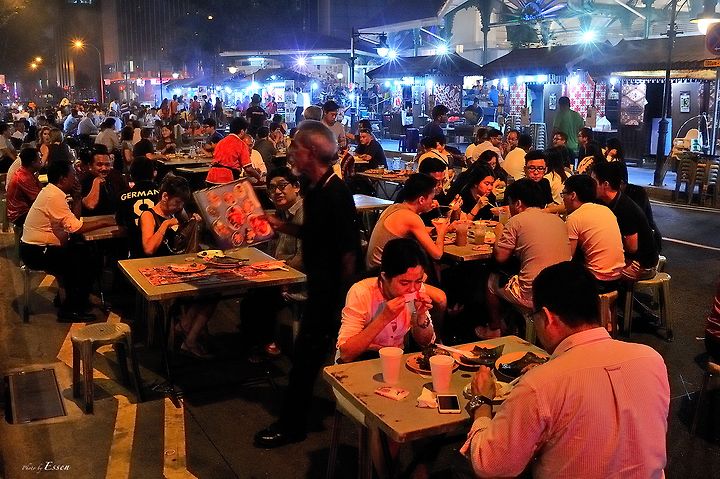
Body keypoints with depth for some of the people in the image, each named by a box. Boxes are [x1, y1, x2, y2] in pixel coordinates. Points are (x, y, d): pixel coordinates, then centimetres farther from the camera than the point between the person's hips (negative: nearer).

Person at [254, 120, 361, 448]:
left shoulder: (336, 195, -23)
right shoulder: (315, 189, 5)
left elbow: (349, 252, -23)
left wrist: (343, 299, -20)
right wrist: (282, 226, 6)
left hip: (333, 288, -9)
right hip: (319, 283, 9)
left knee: (306, 352, 0)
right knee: (312, 352, 21)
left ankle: (291, 425, 14)